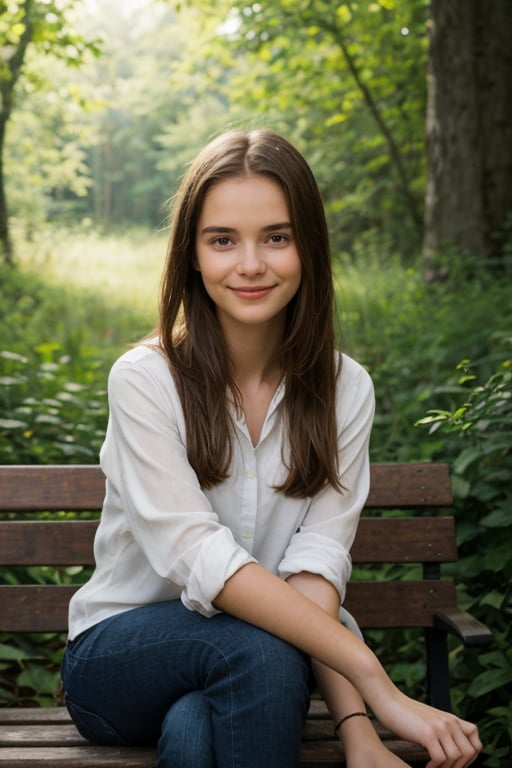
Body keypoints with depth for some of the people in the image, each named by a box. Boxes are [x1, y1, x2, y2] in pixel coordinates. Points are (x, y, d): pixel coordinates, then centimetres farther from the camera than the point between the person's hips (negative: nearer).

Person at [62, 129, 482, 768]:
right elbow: (200, 559, -24)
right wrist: (377, 684, -32)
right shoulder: (144, 380, -14)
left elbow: (318, 562, -13)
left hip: (242, 668, 1)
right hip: (118, 655, -1)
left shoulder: (345, 390, -3)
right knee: (258, 649, -32)